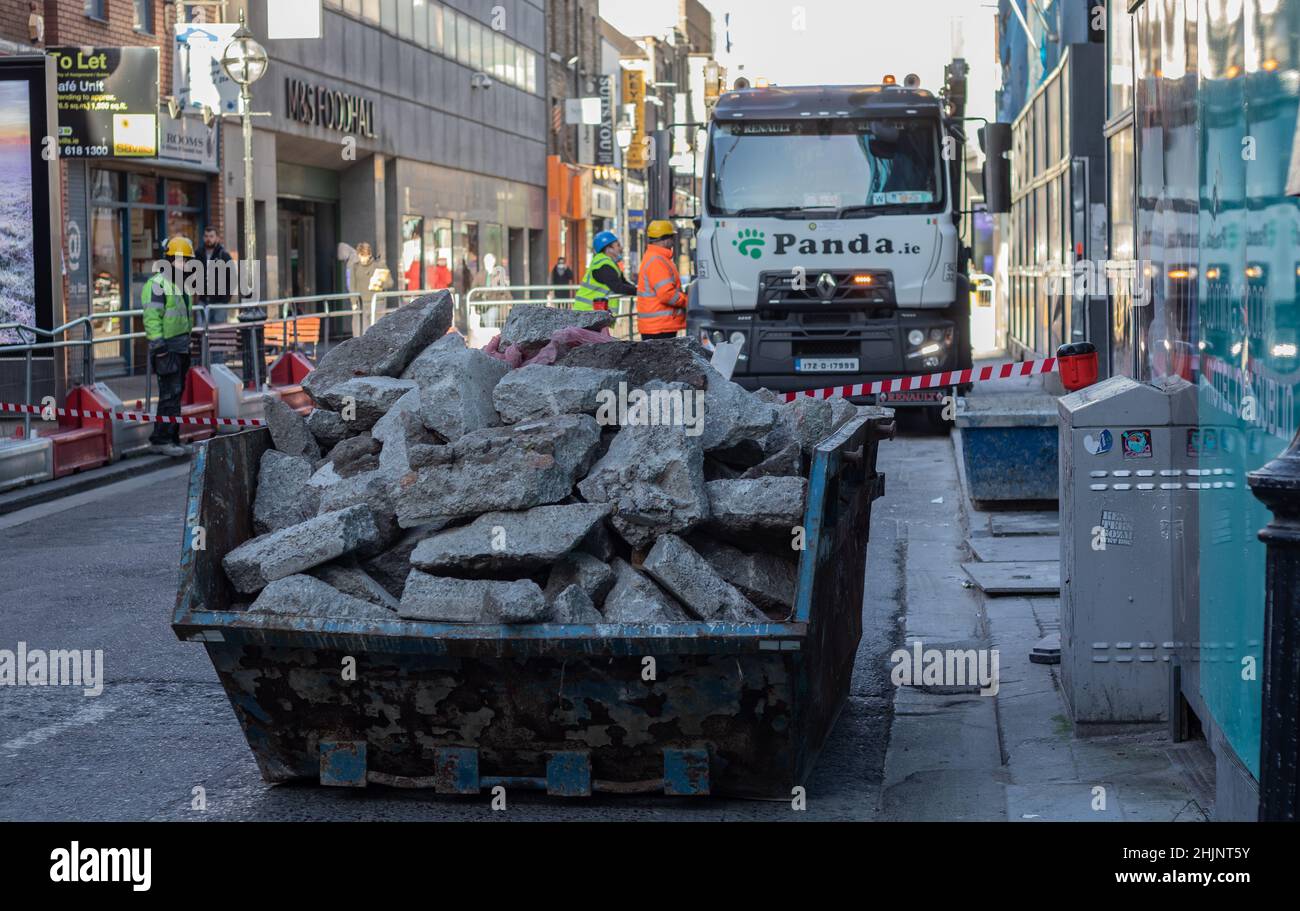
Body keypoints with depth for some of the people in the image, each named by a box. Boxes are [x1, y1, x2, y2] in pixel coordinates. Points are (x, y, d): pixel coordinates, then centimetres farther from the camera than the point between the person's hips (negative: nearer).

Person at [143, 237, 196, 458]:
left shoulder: (180, 284, 19)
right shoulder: (157, 284, -12)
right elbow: (152, 317, -18)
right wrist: (158, 345, -22)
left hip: (181, 346, 10)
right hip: (167, 347, -10)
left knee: (176, 393, 11)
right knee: (170, 393, -12)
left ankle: (171, 439, 15)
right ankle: (162, 439, -9)